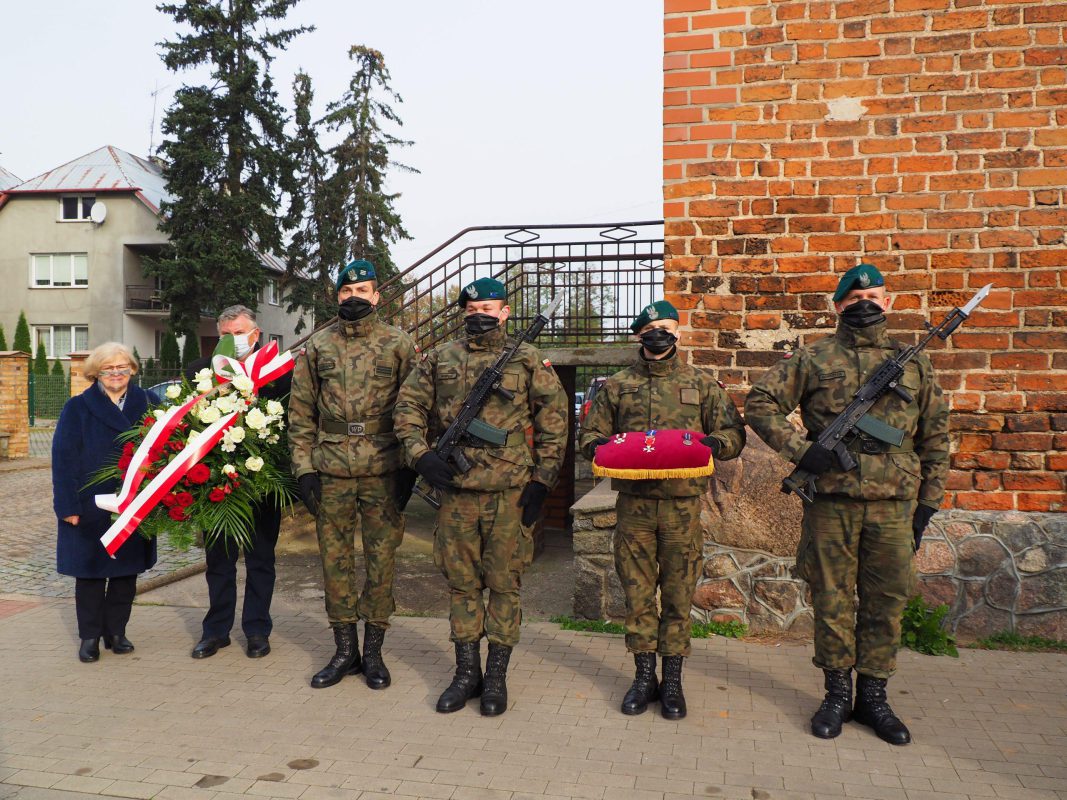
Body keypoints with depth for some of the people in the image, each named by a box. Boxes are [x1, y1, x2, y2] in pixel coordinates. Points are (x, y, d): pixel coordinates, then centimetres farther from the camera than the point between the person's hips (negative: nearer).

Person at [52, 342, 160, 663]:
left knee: (127, 568, 10)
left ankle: (116, 631, 24)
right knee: (90, 569, 7)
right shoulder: (78, 408, -1)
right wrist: (68, 505, -11)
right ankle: (90, 636, 20)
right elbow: (63, 458, -5)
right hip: (90, 507, -2)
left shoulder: (147, 404, 3)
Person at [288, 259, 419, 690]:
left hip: (383, 471, -2)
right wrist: (304, 468, 2)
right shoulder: (317, 346, 9)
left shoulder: (399, 344, 3)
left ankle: (373, 650, 19)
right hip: (331, 471, 2)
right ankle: (344, 649, 22)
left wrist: (409, 468, -5)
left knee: (382, 560, 4)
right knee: (335, 559, 8)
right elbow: (301, 412, 9)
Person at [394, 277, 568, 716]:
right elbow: (408, 405, 12)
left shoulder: (528, 361, 3)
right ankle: (466, 672, 24)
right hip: (455, 489, 2)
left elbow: (553, 420, 3)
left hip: (511, 492, -2)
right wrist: (419, 453, -4)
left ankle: (496, 676, 19)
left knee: (504, 583, 5)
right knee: (461, 583, 10)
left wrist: (542, 480, -4)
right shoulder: (440, 359, 10)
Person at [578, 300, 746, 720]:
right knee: (637, 592, 6)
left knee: (678, 594, 5)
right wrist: (601, 445, -10)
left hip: (682, 503, -1)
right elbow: (589, 434, 13)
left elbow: (734, 434, 8)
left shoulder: (702, 384, 9)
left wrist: (712, 443, -14)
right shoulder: (617, 386, 11)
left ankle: (672, 681, 18)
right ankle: (644, 676, 20)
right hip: (633, 503, 1)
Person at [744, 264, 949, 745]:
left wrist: (928, 502, 10)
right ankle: (837, 693, 21)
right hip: (830, 501, -2)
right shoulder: (813, 359, 4)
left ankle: (873, 695, 23)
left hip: (893, 505, 2)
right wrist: (801, 450, -11)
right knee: (832, 599, 6)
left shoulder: (914, 364, 12)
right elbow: (760, 402, 0)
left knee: (886, 602, 8)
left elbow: (934, 438, 15)